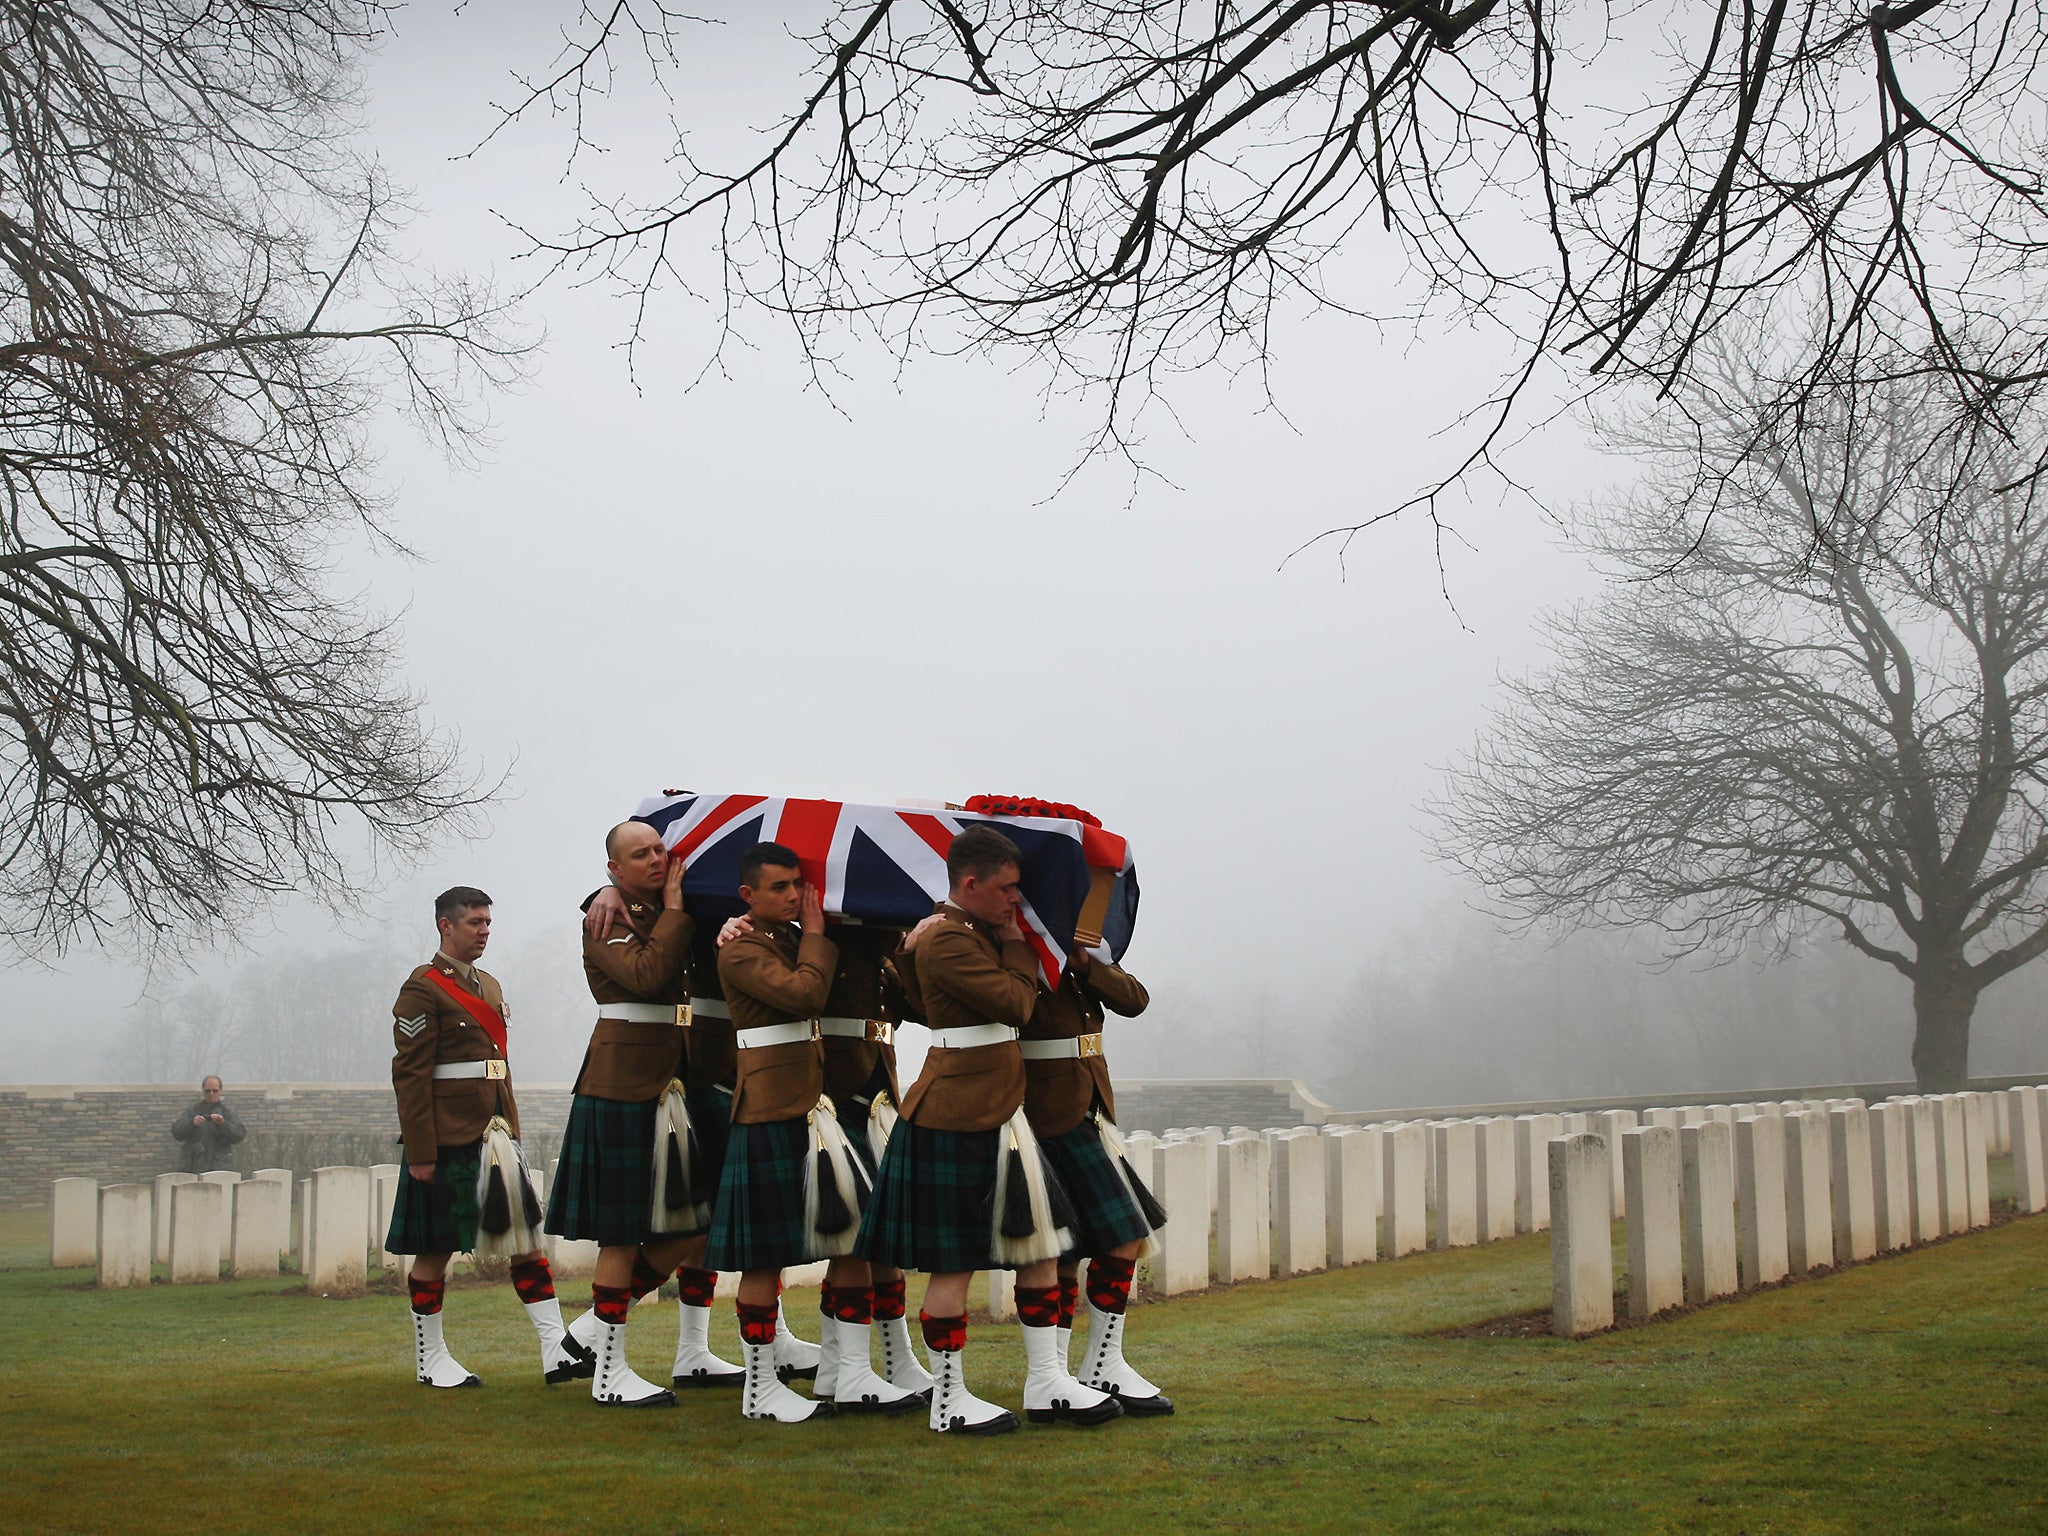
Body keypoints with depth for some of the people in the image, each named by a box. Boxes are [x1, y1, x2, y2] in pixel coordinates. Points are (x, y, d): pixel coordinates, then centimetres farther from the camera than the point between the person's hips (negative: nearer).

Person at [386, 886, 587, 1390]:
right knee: (435, 1249, 3)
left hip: (495, 1137, 8)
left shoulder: (490, 986, 17)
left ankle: (558, 1350, 3)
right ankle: (430, 1359, 14)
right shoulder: (422, 990, -8)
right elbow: (409, 1075, -13)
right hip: (448, 1141, -8)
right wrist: (419, 1153, -16)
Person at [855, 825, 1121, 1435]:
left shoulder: (974, 933, 15)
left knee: (1040, 1241, 11)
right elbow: (1016, 1004, -18)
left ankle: (1046, 1383, 18)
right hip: (956, 1118, -10)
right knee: (955, 1261, -1)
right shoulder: (946, 940, -17)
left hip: (999, 1111, 10)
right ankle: (948, 1400, 9)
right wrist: (1018, 945, -4)